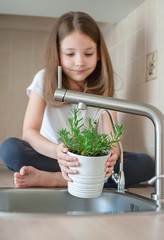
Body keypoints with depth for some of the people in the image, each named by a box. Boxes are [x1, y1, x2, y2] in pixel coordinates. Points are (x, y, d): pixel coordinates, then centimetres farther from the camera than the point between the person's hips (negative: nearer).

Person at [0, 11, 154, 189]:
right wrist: (57, 152, -41)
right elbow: (29, 131, -19)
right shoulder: (44, 80, -7)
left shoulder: (102, 86, -2)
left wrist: (112, 153, -39)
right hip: (50, 154, -2)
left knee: (146, 164, -22)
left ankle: (50, 178, -27)